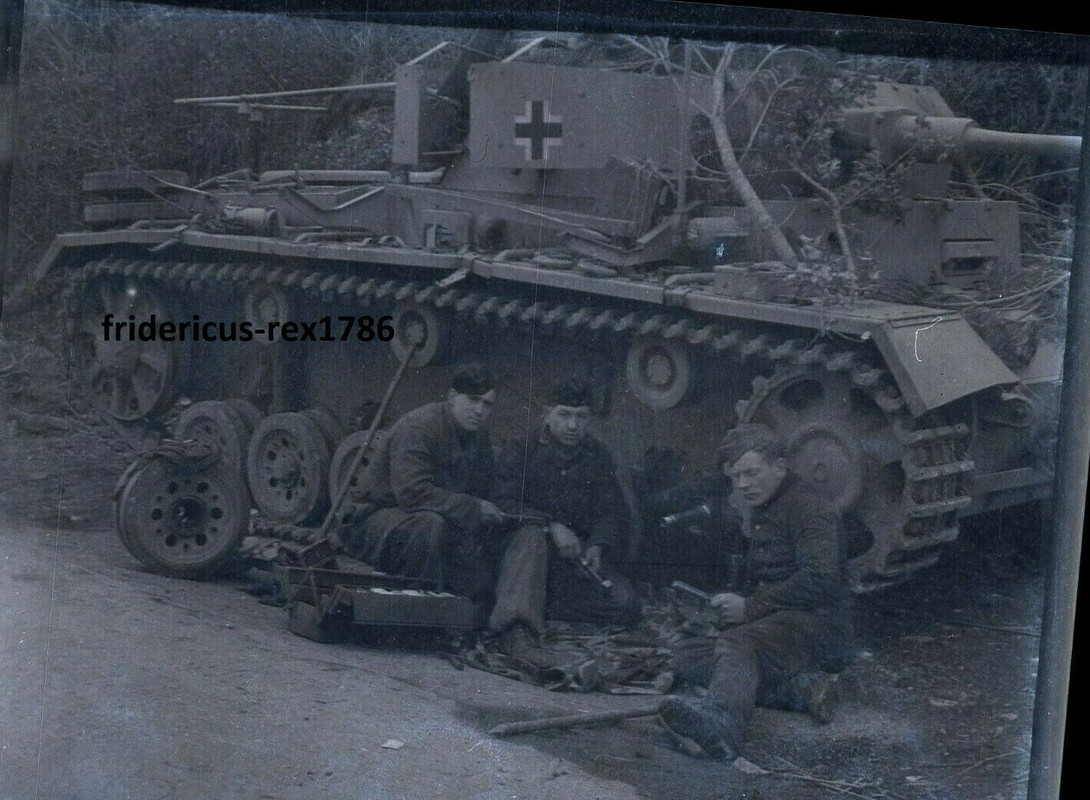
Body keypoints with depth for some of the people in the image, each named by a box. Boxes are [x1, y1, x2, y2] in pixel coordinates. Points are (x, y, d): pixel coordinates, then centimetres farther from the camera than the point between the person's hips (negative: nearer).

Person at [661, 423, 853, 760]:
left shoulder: (809, 510, -5)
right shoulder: (757, 514, 26)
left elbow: (821, 579, -20)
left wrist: (750, 607, -18)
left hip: (816, 623, -9)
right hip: (776, 626, 10)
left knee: (738, 642, -38)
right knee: (686, 656, -8)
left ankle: (721, 720, -70)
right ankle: (794, 682, -22)